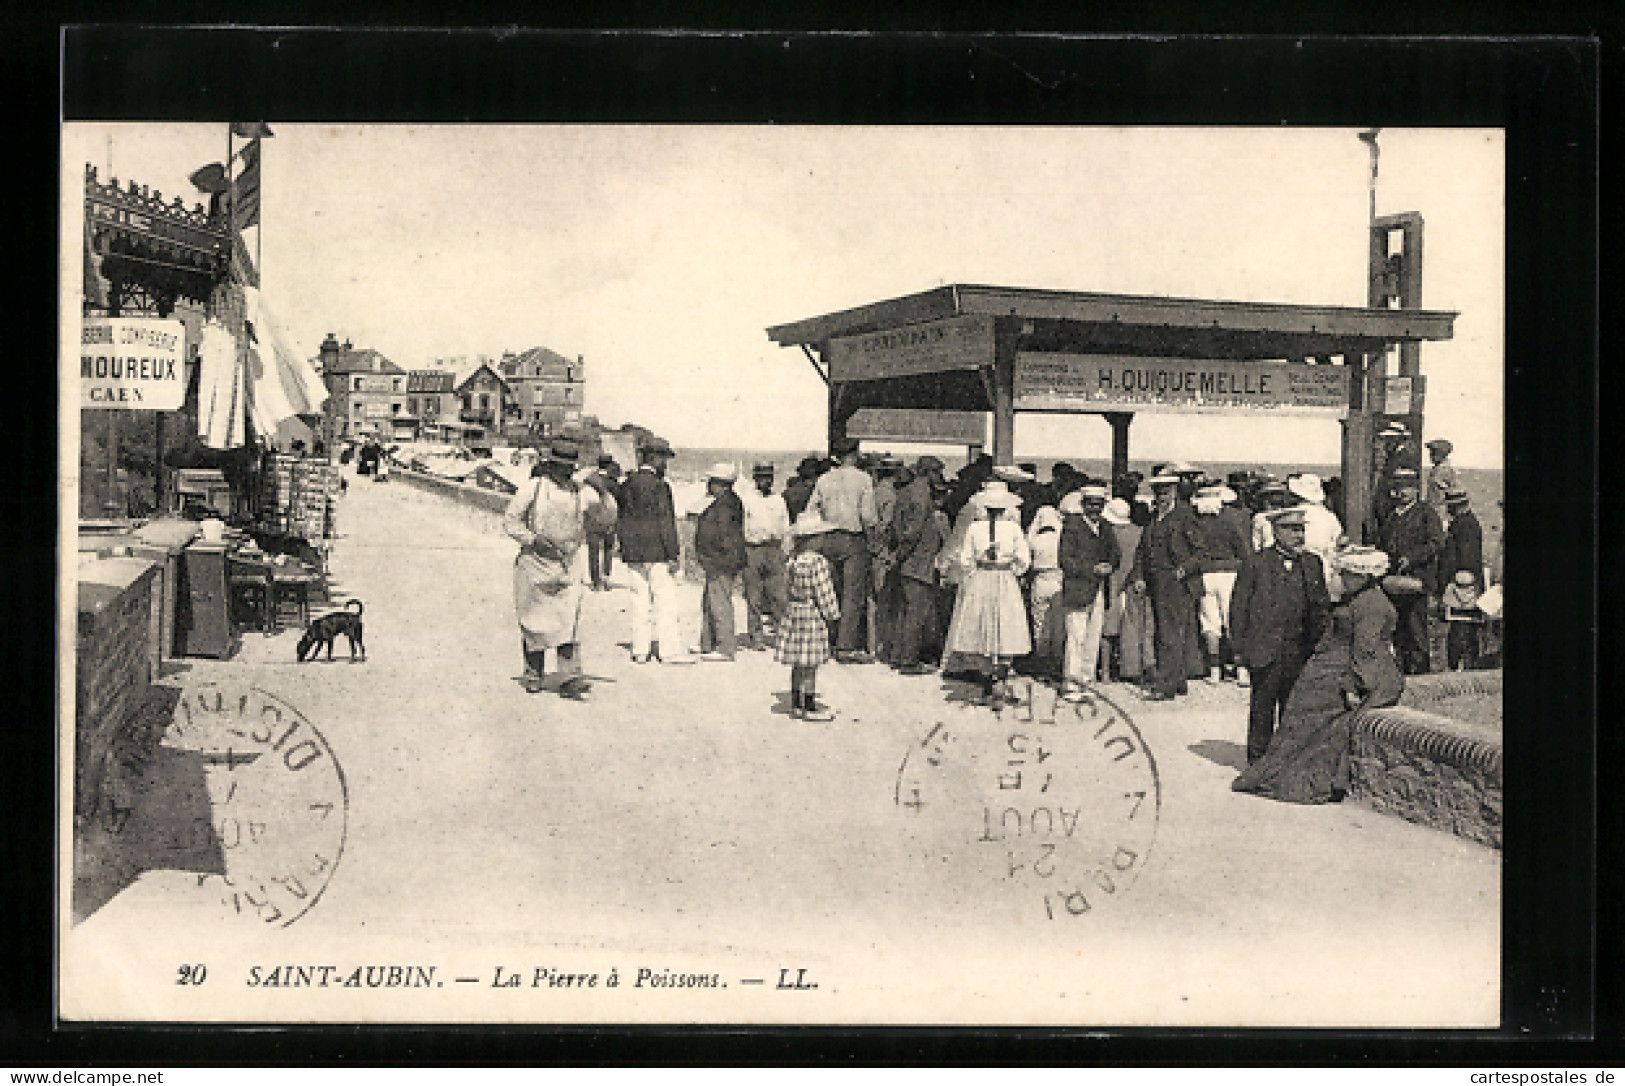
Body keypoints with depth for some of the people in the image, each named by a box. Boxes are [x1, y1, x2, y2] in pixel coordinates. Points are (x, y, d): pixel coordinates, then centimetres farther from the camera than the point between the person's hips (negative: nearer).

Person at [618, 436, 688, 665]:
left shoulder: (627, 485, 10)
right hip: (655, 553, -7)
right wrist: (673, 554, -11)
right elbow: (665, 523, -14)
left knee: (640, 600, 10)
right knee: (665, 600, -2)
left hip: (632, 553, 7)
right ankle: (669, 650, -3)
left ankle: (640, 649, 10)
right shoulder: (658, 485, -13)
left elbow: (621, 522, 14)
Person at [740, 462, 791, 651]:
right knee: (753, 597, -2)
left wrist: (784, 550, 12)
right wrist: (742, 552, -5)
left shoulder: (779, 500, 15)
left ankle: (776, 633, 6)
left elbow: (786, 528, 19)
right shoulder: (747, 500, 5)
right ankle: (754, 636, 2)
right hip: (753, 549, -3)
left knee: (778, 595, -2)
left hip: (775, 550, 3)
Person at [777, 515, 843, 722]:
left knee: (798, 664, 14)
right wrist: (832, 614, -5)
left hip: (794, 613, 8)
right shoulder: (818, 563, -18)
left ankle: (797, 704, 22)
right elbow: (823, 592, -16)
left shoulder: (793, 561, 7)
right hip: (813, 616, -8)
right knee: (809, 665, -3)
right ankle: (810, 708, 2)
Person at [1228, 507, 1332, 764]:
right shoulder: (1255, 563, -1)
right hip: (1264, 652, -3)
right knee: (1262, 708, 2)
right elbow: (1238, 608, 0)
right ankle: (1258, 761, 11)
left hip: (1300, 652, 3)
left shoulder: (1312, 563, 11)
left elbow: (1322, 607, 16)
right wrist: (1240, 648, -5)